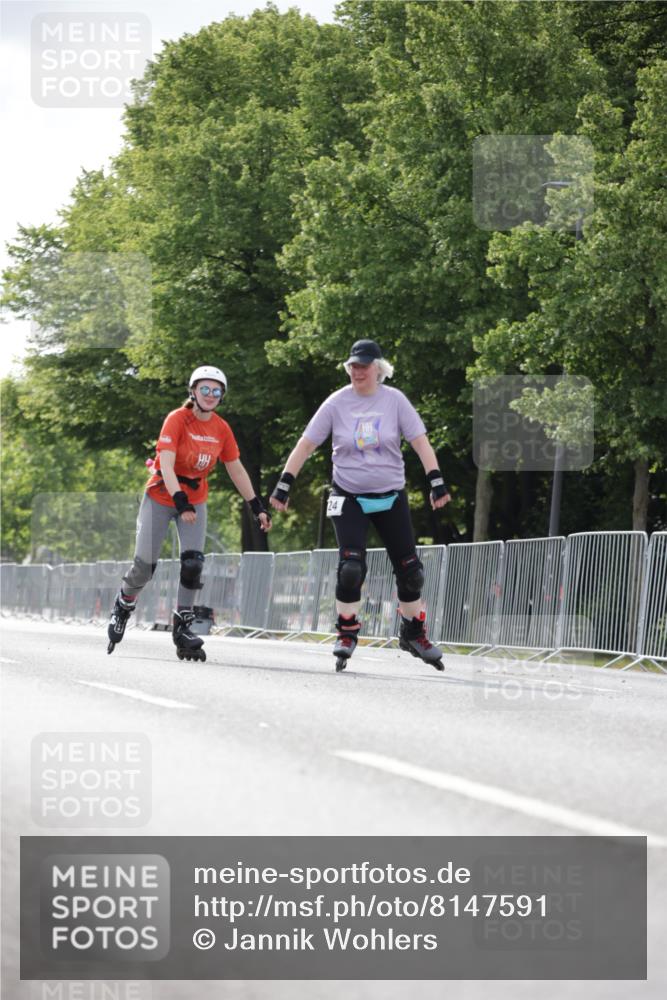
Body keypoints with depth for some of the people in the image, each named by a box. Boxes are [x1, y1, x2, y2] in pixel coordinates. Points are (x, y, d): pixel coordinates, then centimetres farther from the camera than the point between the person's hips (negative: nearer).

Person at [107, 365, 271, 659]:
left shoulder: (221, 429, -3)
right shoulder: (177, 420, -18)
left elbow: (236, 470, 5)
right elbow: (166, 466, -25)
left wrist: (257, 507, 2)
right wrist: (180, 503, -37)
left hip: (195, 501, 4)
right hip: (161, 497, -4)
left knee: (193, 564, -12)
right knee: (144, 566, -2)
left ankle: (182, 628, -3)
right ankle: (123, 607, 27)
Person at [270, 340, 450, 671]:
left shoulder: (394, 400, -4)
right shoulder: (337, 403, -5)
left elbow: (420, 441, -7)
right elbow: (305, 445, -2)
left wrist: (436, 482, -18)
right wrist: (284, 484, -8)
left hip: (391, 497, 1)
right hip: (349, 498, -1)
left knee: (409, 570, 4)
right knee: (351, 567, -17)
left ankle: (413, 634, 23)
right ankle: (346, 633, -1)